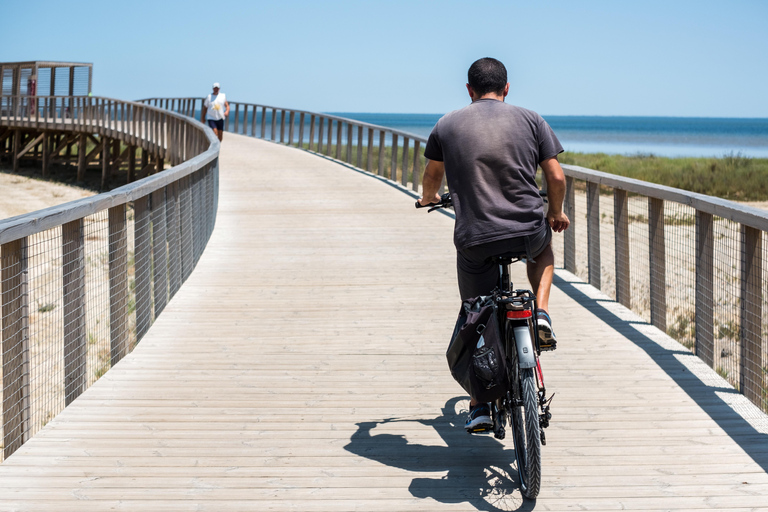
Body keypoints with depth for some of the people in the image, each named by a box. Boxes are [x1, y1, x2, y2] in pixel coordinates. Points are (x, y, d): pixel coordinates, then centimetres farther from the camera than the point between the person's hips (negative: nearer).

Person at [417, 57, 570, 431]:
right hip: (527, 229, 0)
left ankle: (481, 405, 15)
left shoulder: (448, 125, 8)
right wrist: (556, 213, 25)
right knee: (542, 249, 38)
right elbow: (556, 178, 4)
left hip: (473, 239, 0)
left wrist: (428, 198, 47)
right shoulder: (530, 120, 6)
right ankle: (541, 316, 16)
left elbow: (431, 177, 23)